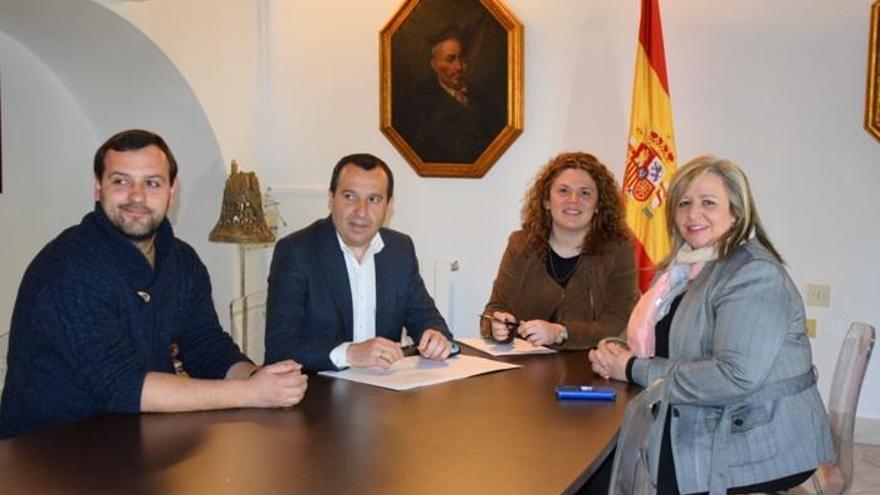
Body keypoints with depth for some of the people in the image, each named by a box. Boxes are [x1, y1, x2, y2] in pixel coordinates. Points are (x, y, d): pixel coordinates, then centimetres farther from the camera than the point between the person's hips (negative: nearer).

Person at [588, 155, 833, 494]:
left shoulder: (754, 275, -16)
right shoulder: (684, 264, 10)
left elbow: (736, 377, -27)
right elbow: (655, 338, 18)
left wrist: (635, 370, -18)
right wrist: (613, 352, -6)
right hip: (693, 429, 7)